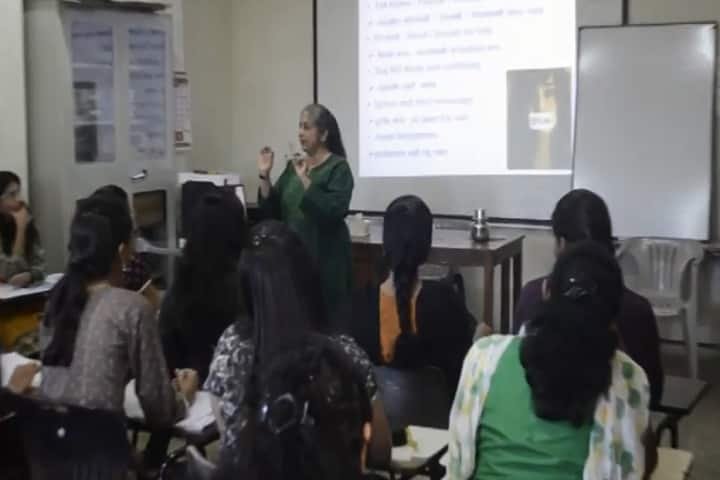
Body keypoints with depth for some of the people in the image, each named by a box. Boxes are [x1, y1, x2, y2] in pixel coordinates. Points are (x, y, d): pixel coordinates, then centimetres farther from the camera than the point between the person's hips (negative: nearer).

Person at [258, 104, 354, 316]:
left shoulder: (338, 167, -7)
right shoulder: (294, 166, 10)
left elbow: (333, 212, -21)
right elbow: (272, 211, 10)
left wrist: (306, 180, -24)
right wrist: (265, 176, -2)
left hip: (325, 259, -6)